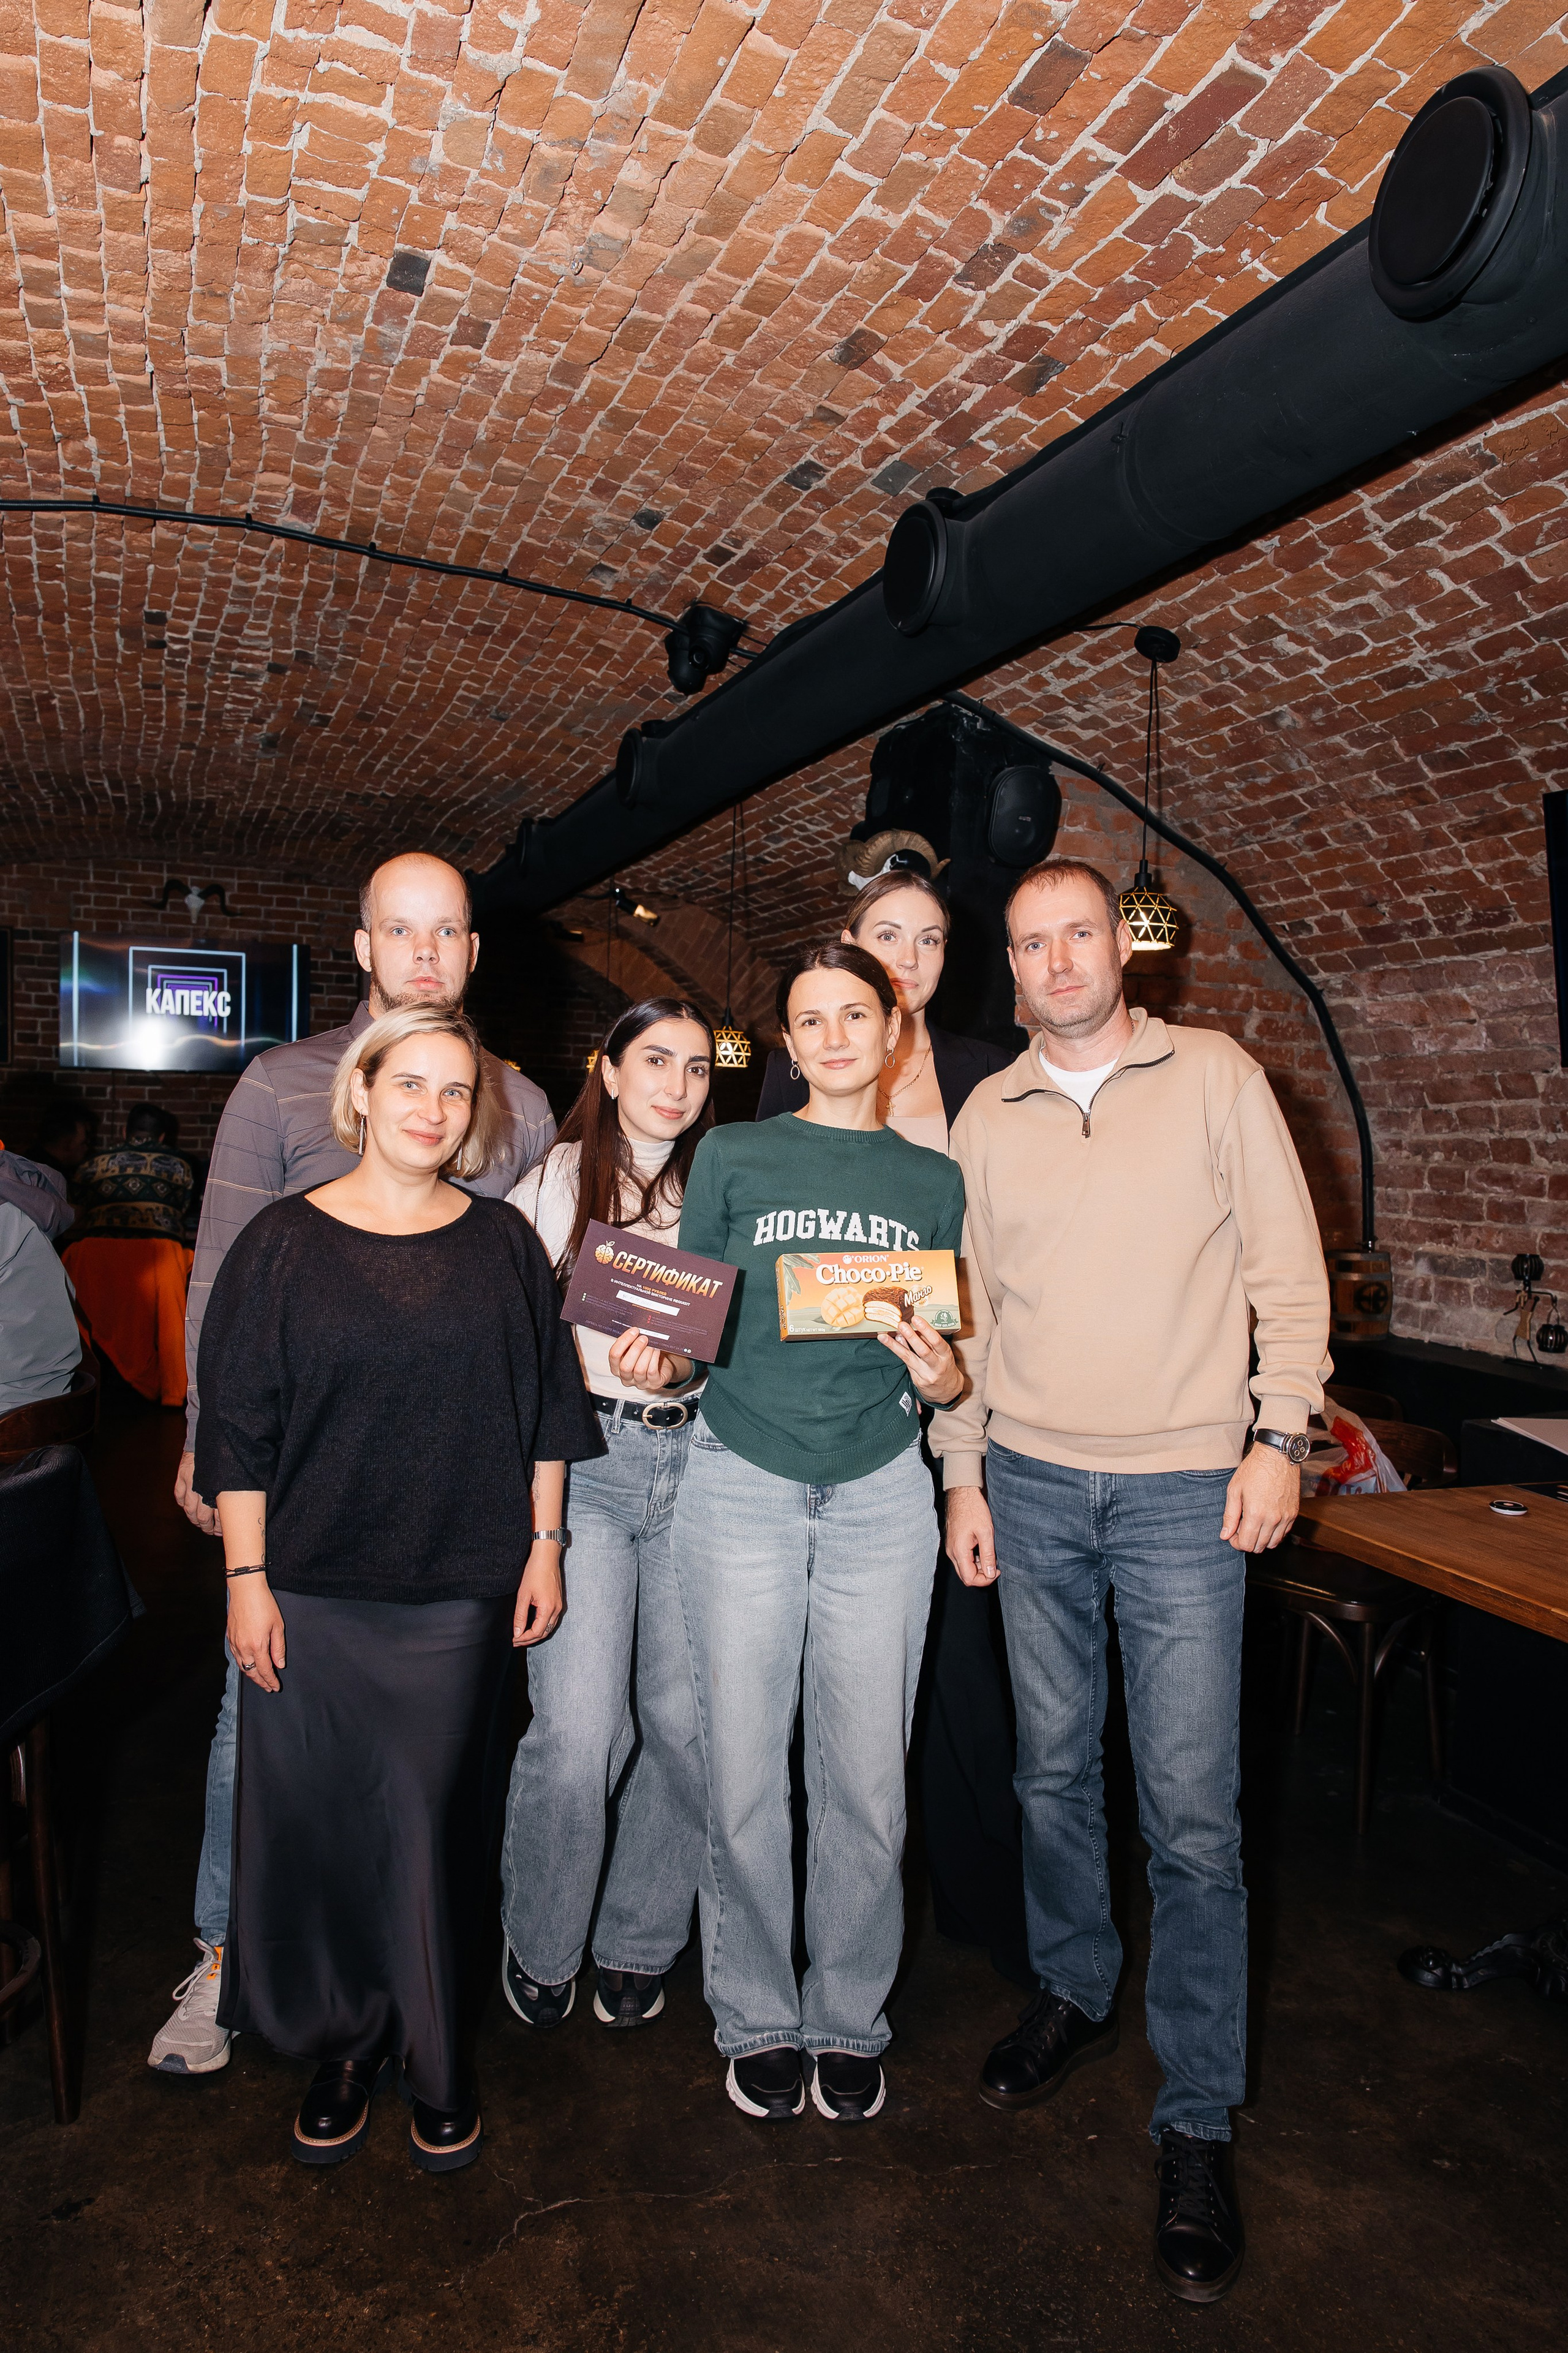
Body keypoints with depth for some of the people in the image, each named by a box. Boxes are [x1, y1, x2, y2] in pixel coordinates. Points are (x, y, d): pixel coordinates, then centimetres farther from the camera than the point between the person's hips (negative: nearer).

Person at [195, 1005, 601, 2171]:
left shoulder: (504, 1241, 2)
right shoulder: (286, 1241, -2)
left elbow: (546, 1408, 6)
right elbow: (239, 1421, -1)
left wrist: (544, 1547, 4)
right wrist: (247, 1576, -4)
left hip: (461, 1593, 1)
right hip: (314, 1593, 0)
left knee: (441, 1821, 9)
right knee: (317, 1816, 10)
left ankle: (439, 2057, 31)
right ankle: (343, 2044, 34)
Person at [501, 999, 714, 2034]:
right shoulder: (555, 1180, 5)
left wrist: (675, 1363, -13)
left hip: (694, 1459, 2)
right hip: (582, 1461, -2)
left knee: (687, 1719, 4)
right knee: (579, 1728, -6)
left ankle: (639, 1942, 29)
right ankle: (542, 1944, 23)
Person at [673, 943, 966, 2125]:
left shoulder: (935, 1180, 8)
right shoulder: (732, 1156, 3)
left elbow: (948, 1355, 13)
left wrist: (945, 1376, -9)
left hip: (880, 1493, 1)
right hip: (743, 1484, -1)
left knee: (867, 1779, 8)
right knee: (744, 1774, 6)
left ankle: (851, 2020, 33)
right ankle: (759, 2019, 31)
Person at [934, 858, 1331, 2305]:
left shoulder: (1217, 1076, 1)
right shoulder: (987, 1116, 8)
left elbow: (1289, 1267, 0)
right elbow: (968, 1307, 10)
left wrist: (1279, 1436, -7)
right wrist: (964, 1473, 8)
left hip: (1185, 1488, -3)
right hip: (1032, 1483, 3)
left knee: (1192, 1815, 1)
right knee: (1055, 1768, 16)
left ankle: (1198, 2123, 19)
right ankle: (1073, 1993, 39)